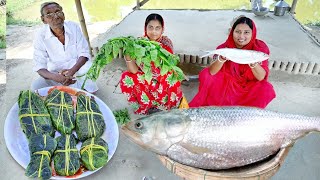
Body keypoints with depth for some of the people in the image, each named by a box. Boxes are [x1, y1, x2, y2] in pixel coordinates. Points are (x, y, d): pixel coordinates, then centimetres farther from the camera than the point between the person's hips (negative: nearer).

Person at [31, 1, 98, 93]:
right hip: (55, 74, 1)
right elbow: (40, 66, -14)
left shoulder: (74, 27, -11)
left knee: (91, 88, -28)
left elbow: (84, 53, -11)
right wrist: (55, 77, -37)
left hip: (78, 70, 0)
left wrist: (72, 71, -30)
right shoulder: (41, 36, -13)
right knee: (36, 86, -23)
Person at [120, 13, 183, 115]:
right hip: (144, 81, 2)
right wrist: (127, 54, -38)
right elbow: (134, 70, -21)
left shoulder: (166, 43, -11)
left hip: (163, 82, -1)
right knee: (126, 78, -25)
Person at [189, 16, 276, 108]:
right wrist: (221, 59, -41)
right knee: (205, 74, -19)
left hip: (249, 86, 0)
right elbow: (212, 72, -22)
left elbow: (261, 77, -20)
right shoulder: (225, 47, -15)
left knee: (266, 89, -28)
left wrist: (253, 63, -40)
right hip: (226, 83, 1)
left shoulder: (260, 48, -16)